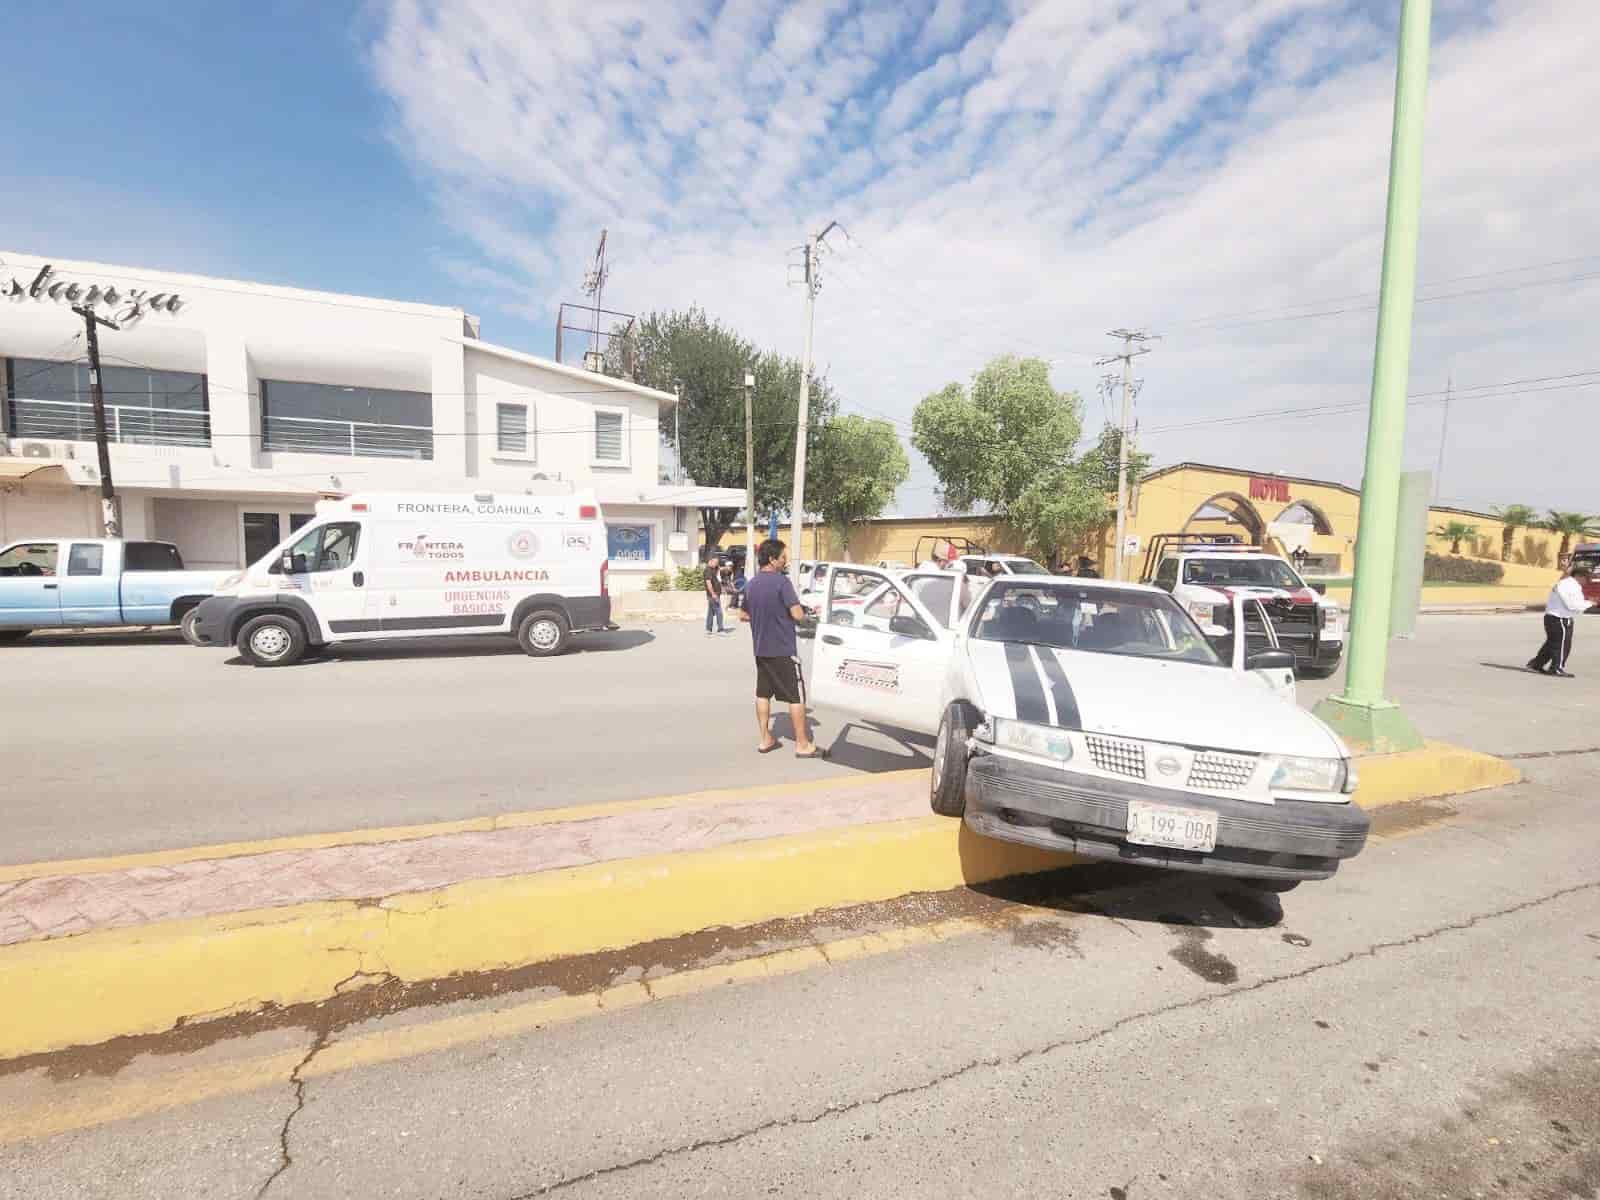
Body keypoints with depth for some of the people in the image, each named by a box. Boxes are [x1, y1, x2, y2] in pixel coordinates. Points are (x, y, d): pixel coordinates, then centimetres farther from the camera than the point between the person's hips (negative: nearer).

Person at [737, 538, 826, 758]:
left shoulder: (751, 583, 7)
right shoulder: (781, 581, -16)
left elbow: (743, 615, 16)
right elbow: (797, 615, -20)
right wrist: (805, 614, 1)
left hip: (761, 649, 7)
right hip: (783, 649, -7)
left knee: (763, 694, 13)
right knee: (796, 696, 1)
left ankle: (765, 740, 19)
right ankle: (803, 744, 5)